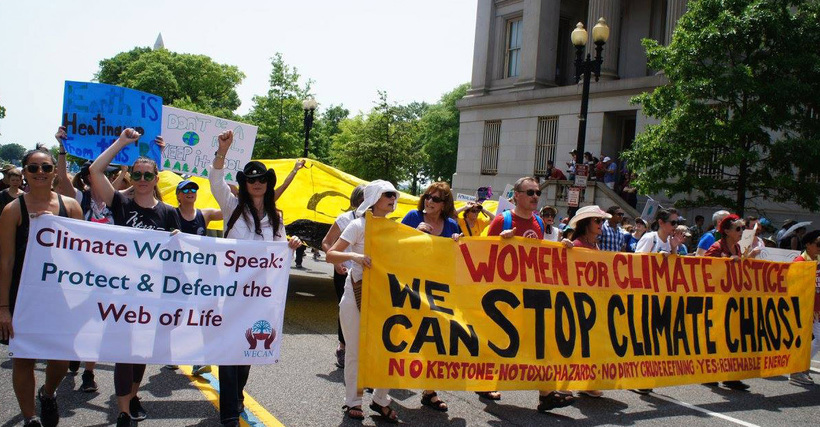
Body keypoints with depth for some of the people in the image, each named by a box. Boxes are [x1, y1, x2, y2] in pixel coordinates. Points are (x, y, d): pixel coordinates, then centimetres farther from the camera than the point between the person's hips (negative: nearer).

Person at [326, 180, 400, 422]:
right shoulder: (359, 225, -7)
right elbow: (330, 255, -13)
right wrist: (353, 256, -29)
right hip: (357, 292, -5)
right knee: (356, 349, 3)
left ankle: (381, 400, 18)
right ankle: (352, 401, 18)